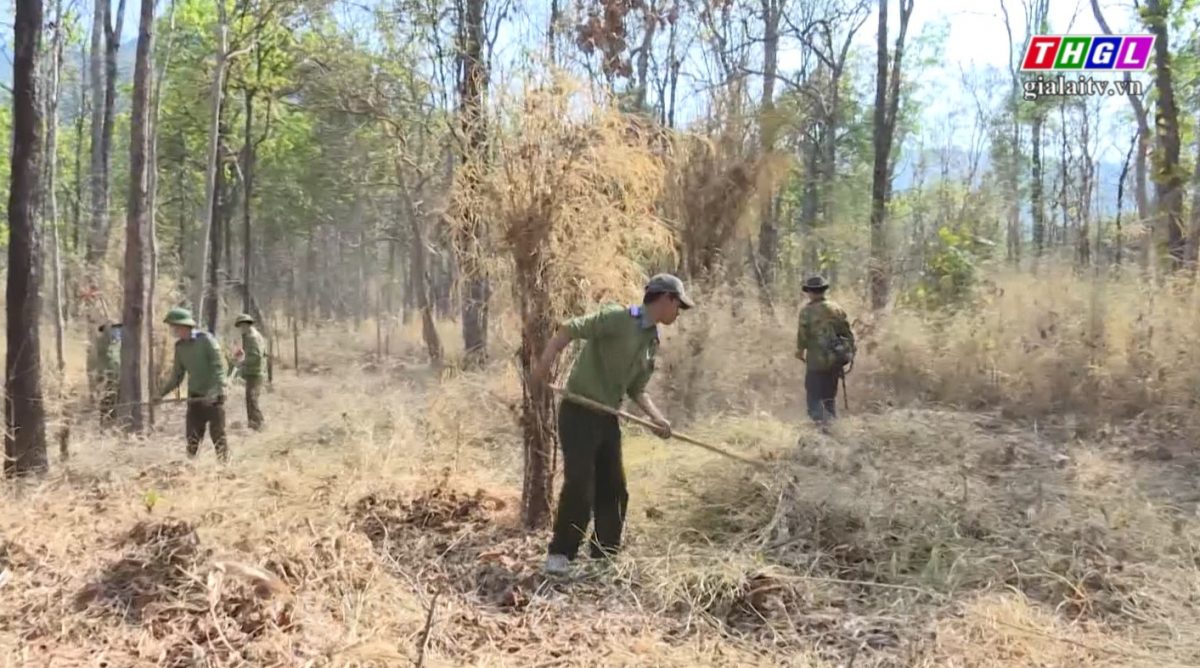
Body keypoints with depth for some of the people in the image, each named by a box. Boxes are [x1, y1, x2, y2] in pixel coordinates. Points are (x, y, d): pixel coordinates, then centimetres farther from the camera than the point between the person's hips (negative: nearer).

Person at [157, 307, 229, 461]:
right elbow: (178, 374, 18)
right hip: (194, 397, 6)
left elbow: (218, 366, -16)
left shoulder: (206, 339, -10)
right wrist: (163, 392, 10)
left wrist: (216, 390, -27)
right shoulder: (179, 346, 9)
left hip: (213, 397, -6)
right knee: (192, 438, 6)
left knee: (218, 436, -3)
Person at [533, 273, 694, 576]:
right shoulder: (617, 317, -14)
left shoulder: (653, 342, 12)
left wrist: (657, 417, 0)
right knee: (580, 485, -10)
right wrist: (545, 362, -34)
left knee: (613, 489, 10)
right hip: (578, 413, -8)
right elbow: (570, 328, -22)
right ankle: (559, 555, 5)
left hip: (607, 417, 8)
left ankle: (604, 559, 22)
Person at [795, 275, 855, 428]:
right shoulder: (836, 308, 6)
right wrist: (849, 352, 17)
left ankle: (821, 424, -13)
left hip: (816, 360, -5)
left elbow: (803, 334, -10)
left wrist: (800, 351, 7)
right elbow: (847, 332, 7)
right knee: (830, 395, 19)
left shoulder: (807, 311, -10)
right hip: (836, 359, 6)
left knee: (814, 397, 1)